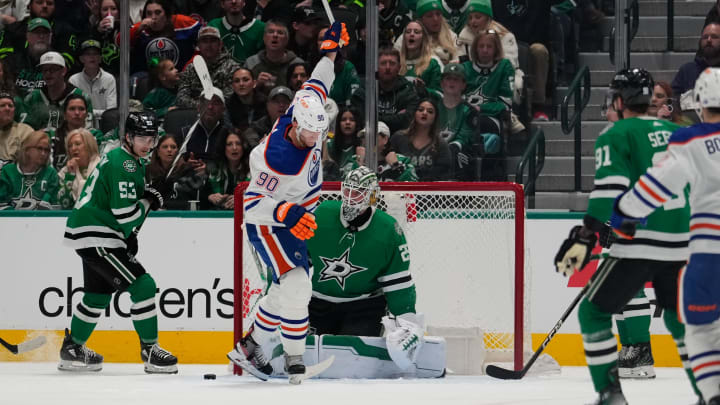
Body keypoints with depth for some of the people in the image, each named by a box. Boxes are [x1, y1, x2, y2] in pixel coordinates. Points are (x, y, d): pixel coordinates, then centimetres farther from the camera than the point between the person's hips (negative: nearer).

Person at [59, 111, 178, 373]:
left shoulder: (135, 162, 15)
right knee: (142, 286, -14)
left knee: (98, 294, 23)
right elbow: (126, 215, -23)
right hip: (95, 236, -11)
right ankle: (150, 352, -8)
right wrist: (154, 197, -12)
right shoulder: (122, 165, -19)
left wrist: (129, 235, 15)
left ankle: (72, 349, 35)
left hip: (91, 237, 11)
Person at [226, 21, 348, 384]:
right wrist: (285, 214, -42)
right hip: (267, 223, -9)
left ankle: (248, 349, 28)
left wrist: (331, 50, 10)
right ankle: (294, 363, -13)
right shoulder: (274, 159, -34)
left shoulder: (306, 112, -14)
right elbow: (251, 205, -28)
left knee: (287, 287, 14)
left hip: (298, 218, 9)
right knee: (296, 283, -21)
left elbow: (316, 85, 9)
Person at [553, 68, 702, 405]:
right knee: (680, 317, 21)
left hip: (639, 243, -6)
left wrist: (586, 236, -19)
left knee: (594, 311, 6)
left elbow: (610, 188, -15)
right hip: (680, 246, 6)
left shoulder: (616, 135, -1)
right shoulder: (676, 133, 16)